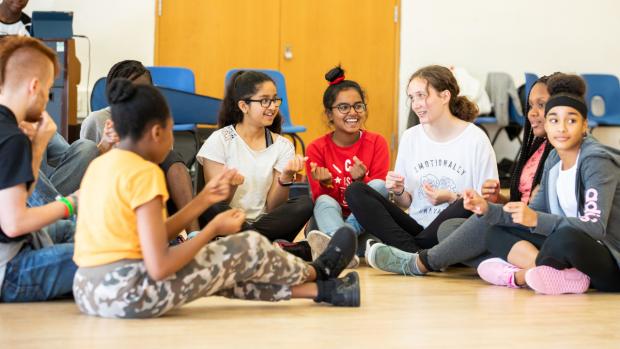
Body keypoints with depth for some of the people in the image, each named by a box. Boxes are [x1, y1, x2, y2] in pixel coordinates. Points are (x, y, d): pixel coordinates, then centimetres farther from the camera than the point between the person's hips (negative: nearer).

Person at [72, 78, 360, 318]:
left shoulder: (99, 165, 12)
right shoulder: (144, 172, -15)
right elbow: (160, 268, -20)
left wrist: (203, 200, 15)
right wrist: (215, 228, -7)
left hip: (89, 291, 9)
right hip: (128, 292, -9)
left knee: (229, 270, 23)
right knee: (249, 248, 7)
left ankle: (320, 290, 32)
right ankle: (317, 272, 36)